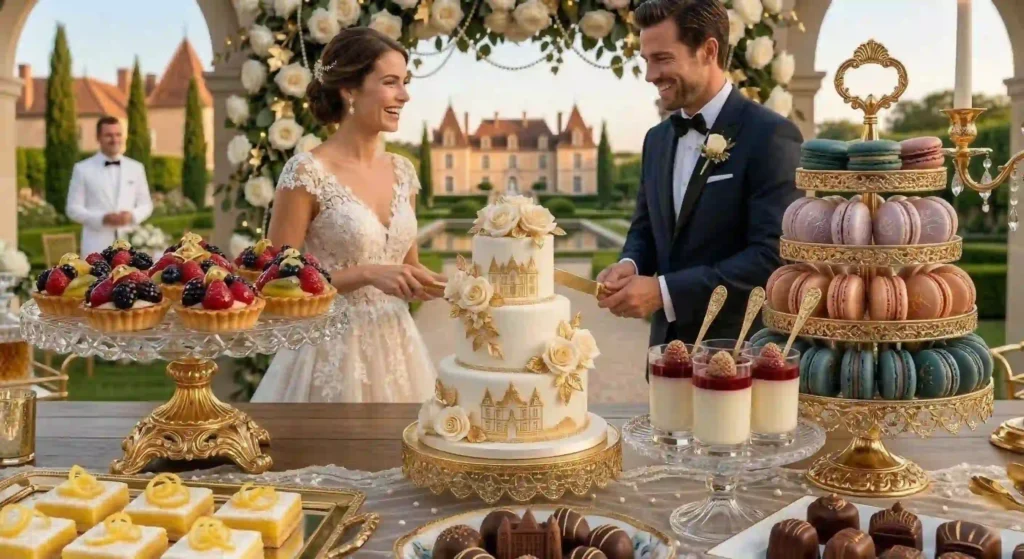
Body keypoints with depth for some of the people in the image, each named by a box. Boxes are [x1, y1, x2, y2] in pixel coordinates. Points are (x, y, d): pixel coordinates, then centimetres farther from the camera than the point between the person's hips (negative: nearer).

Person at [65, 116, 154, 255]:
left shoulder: (136, 168, 13)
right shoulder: (82, 169, 4)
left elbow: (146, 204, 14)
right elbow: (73, 208, 1)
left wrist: (132, 215, -9)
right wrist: (102, 218, -15)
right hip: (97, 246, -3)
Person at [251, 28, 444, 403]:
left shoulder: (403, 172, 5)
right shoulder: (307, 173, -14)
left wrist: (434, 285, -5)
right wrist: (367, 274, -21)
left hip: (396, 347, 6)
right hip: (335, 352, -6)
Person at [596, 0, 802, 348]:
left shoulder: (771, 135, -14)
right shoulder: (657, 139, 9)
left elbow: (773, 255, -20)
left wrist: (665, 290, -25)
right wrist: (630, 265, -8)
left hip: (740, 349, -6)